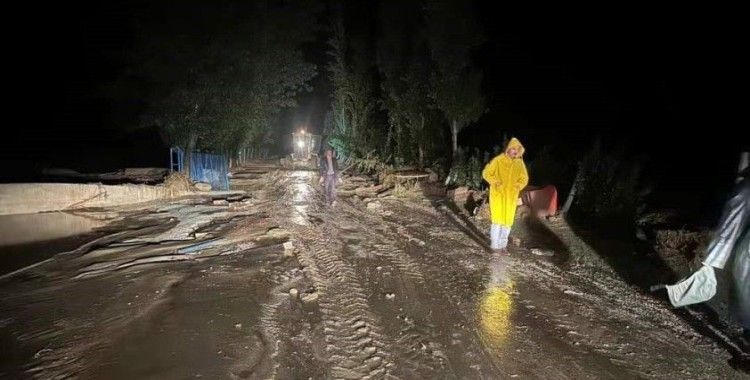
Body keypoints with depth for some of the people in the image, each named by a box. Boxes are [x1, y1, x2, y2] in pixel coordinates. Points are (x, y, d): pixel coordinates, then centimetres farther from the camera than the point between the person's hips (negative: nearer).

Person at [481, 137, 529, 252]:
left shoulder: (520, 163, 2)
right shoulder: (498, 160, -10)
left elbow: (524, 179, 12)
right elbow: (486, 173, -5)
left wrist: (517, 186, -7)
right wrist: (496, 182, -18)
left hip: (511, 197, 4)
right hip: (498, 195, -4)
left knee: (508, 221, 9)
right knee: (497, 220, -5)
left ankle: (503, 244, 22)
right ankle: (494, 244, 4)